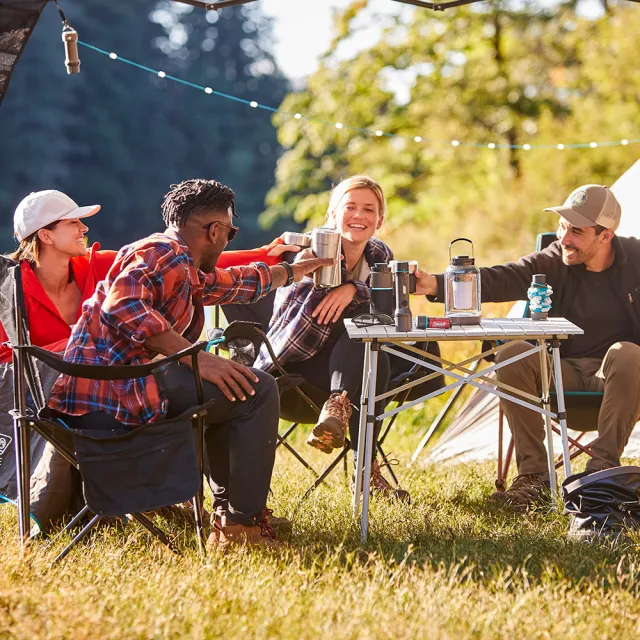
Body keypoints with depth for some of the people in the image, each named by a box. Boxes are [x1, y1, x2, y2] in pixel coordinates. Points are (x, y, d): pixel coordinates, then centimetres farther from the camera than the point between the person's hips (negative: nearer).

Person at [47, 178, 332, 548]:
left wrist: (294, 271, 56)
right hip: (113, 386, -11)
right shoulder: (163, 253, -6)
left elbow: (235, 283, 43)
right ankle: (242, 525, -11)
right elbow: (122, 305, -25)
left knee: (225, 393, 31)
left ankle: (228, 508, 28)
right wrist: (196, 357, -25)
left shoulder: (185, 272, 25)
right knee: (257, 390, -12)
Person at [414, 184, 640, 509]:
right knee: (512, 357, -25)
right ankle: (534, 476, -21)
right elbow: (503, 279, -20)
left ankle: (602, 469, -27)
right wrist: (436, 284, -36)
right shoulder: (553, 262, -4)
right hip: (565, 371, 2)